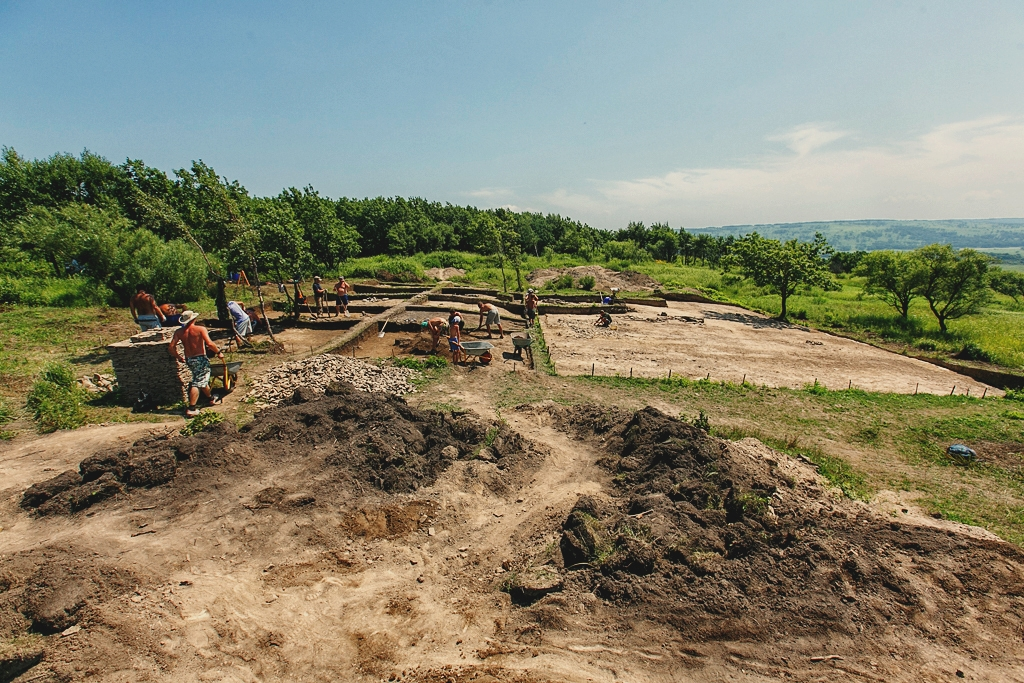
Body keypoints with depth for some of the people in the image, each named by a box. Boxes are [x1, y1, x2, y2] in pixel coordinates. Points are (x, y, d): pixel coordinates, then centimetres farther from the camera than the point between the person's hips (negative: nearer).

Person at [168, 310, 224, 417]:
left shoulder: (179, 332, 2)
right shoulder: (201, 329, -11)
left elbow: (171, 347, -3)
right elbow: (209, 343, -22)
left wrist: (178, 357, 13)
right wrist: (218, 352, -8)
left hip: (189, 360, 6)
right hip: (201, 359, -6)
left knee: (202, 380, 22)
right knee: (198, 383, -1)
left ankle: (211, 398, 39)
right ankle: (191, 409, 2)